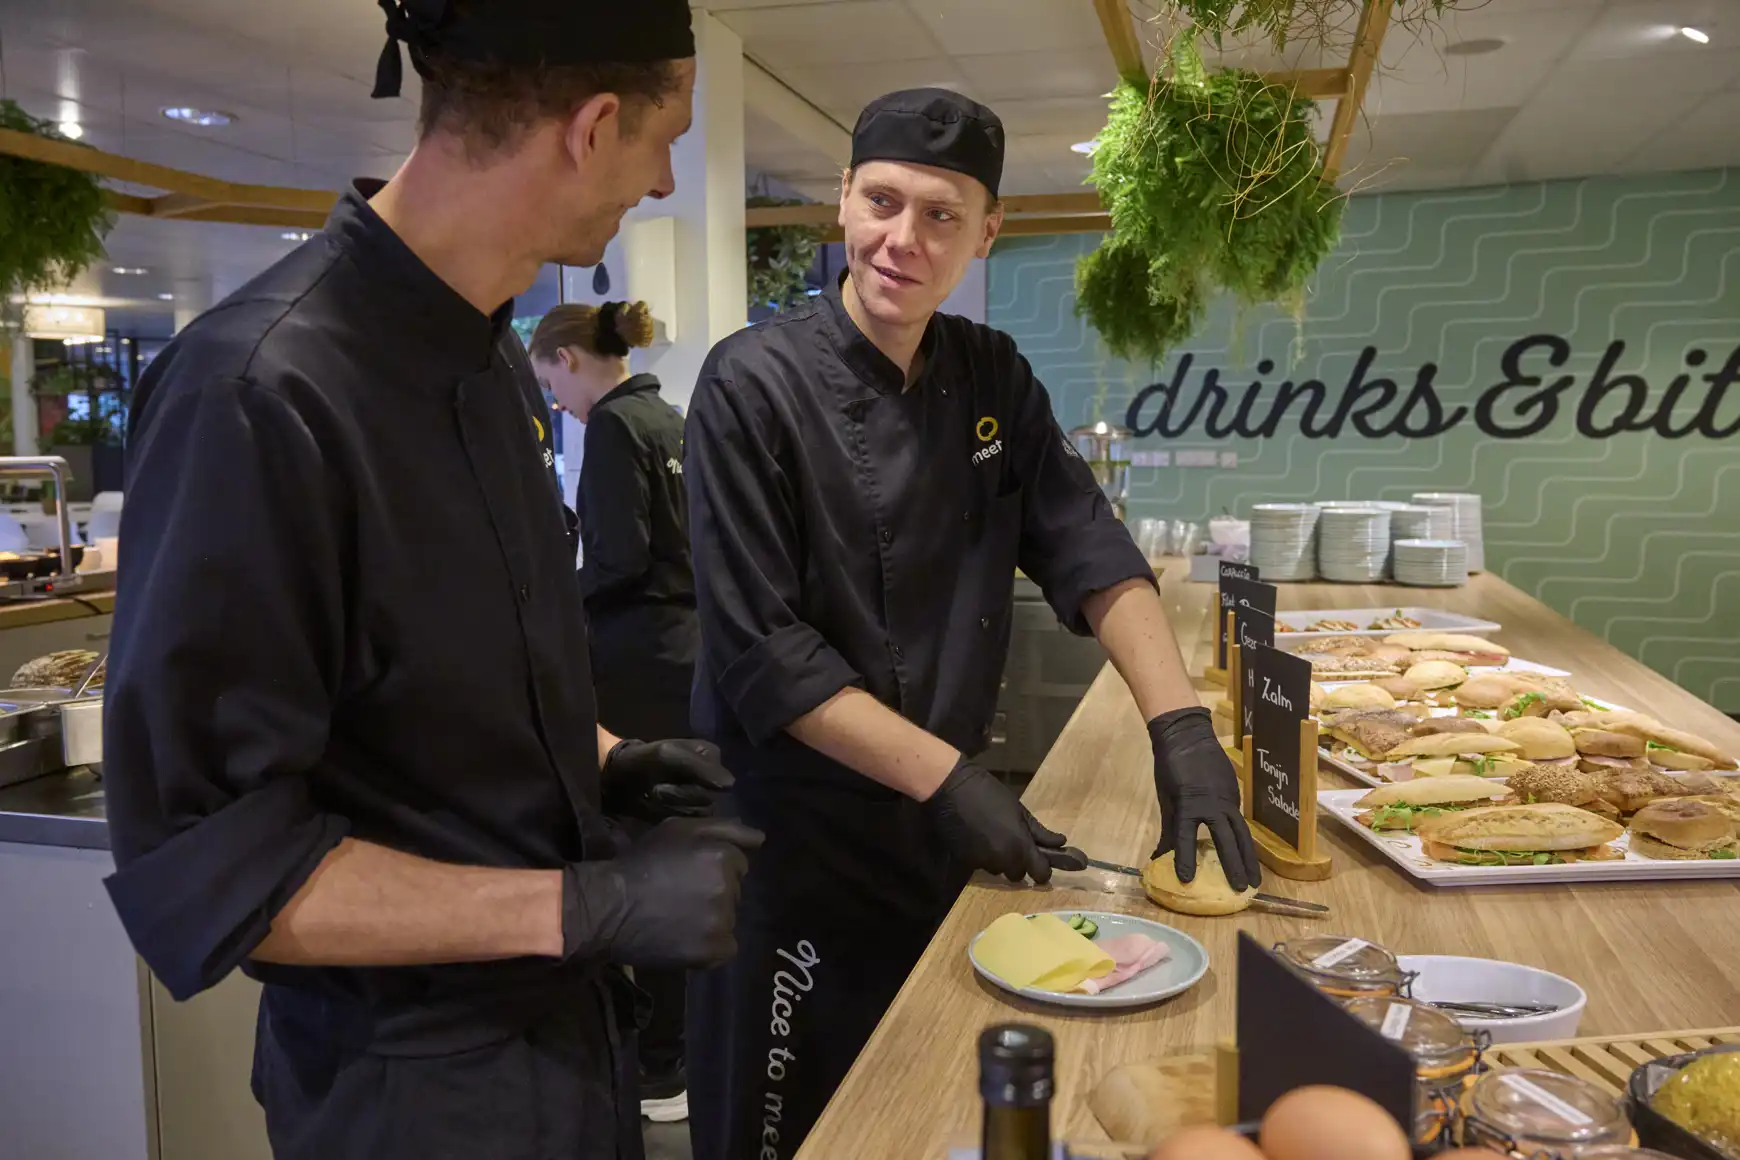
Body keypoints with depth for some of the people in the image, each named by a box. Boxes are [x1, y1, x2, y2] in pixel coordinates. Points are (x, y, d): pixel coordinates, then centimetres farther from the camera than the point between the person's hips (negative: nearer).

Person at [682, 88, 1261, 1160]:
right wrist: (945, 777, -21)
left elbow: (1088, 551, -1)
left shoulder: (995, 379, 2)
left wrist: (1182, 729, -15)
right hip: (797, 850, -5)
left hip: (949, 834, 6)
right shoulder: (757, 386, -16)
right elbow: (760, 654, -19)